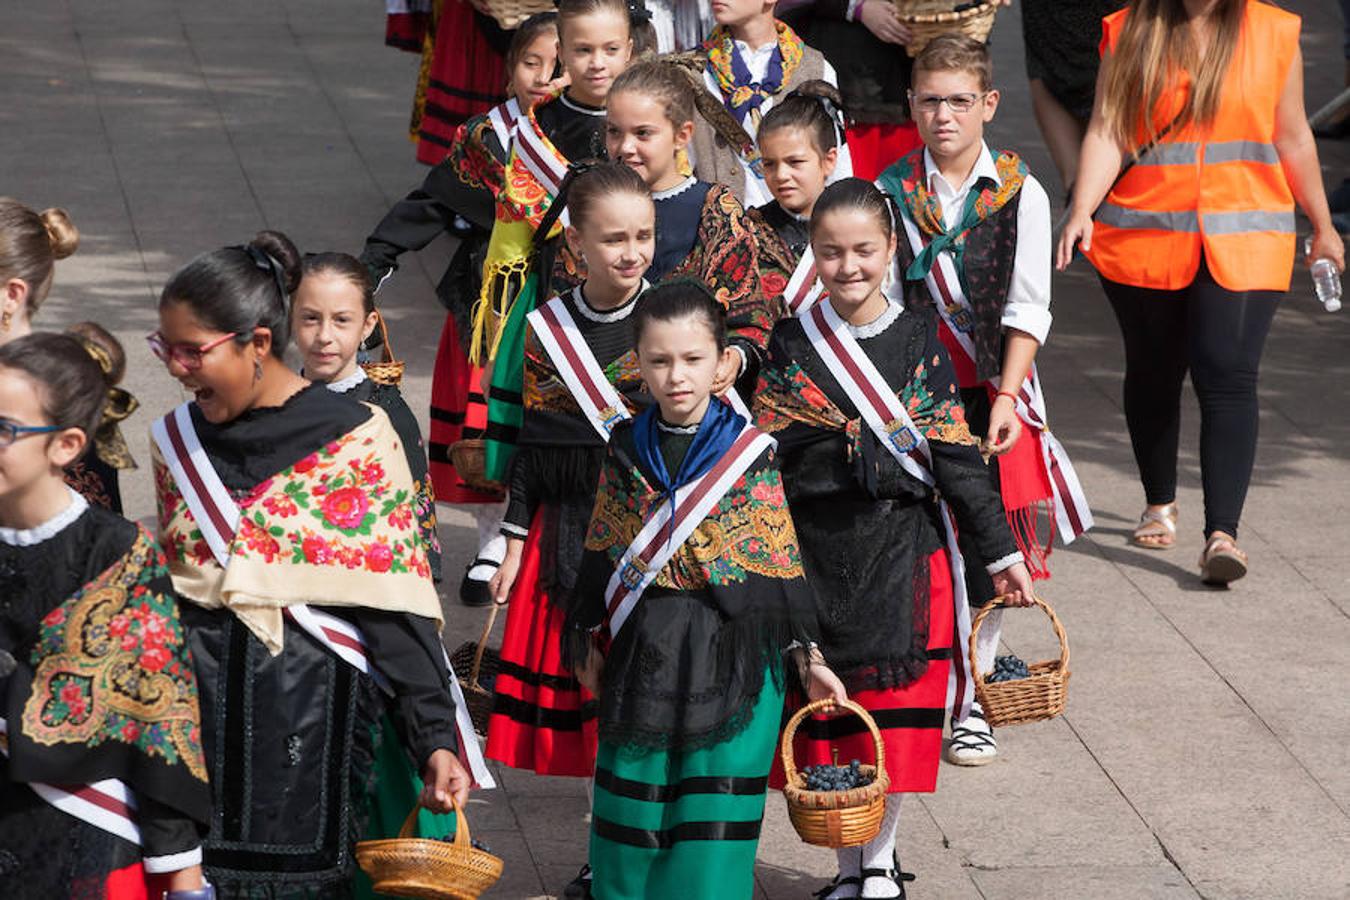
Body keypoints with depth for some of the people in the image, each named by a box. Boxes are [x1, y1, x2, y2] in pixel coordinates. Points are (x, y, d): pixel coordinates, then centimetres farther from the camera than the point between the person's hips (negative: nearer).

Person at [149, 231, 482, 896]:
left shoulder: (355, 441, -9)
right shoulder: (176, 440, 6)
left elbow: (396, 612, -11)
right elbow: (163, 595, 13)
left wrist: (436, 741, -18)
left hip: (312, 715, -4)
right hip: (197, 711, 4)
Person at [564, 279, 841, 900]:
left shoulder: (752, 453, -6)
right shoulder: (626, 451, 2)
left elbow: (780, 563, -2)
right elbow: (602, 555, 11)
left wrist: (807, 656, -1)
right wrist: (590, 642, 14)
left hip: (732, 656, -3)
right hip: (642, 654, 3)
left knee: (716, 800, -1)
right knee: (634, 797, 10)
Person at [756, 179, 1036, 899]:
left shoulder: (919, 339, 1)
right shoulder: (790, 344, 0)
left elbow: (956, 453, 2)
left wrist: (1000, 552, 1)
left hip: (905, 559, 0)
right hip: (814, 558, 0)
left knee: (896, 715, 2)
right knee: (827, 714, 4)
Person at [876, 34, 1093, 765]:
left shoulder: (1020, 194, -2)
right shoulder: (891, 192, 1)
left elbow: (1027, 308, -3)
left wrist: (1007, 397, -12)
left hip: (991, 392, -1)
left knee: (986, 543, -2)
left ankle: (972, 699, 10)